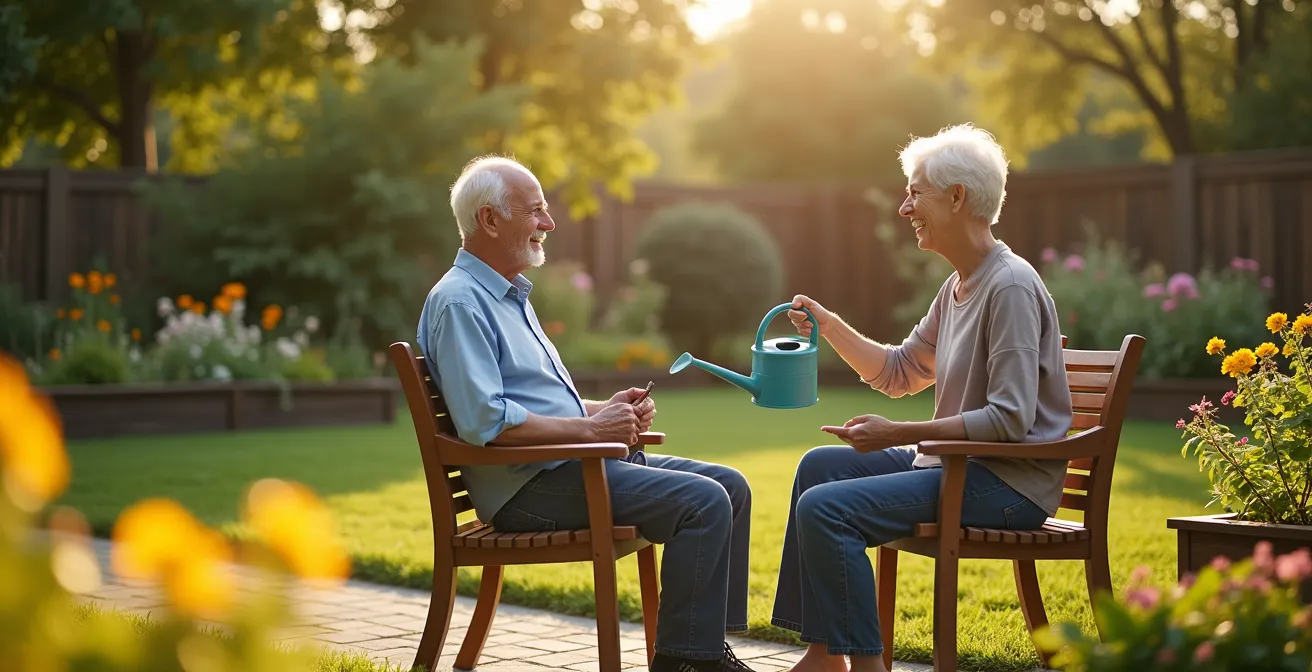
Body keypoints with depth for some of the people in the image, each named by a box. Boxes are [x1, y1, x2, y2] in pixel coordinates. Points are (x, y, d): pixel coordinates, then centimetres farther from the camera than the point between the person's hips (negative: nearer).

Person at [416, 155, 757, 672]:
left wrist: (606, 410, 8)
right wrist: (590, 428, -17)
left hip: (575, 464, 10)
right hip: (528, 486, -10)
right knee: (702, 503, -21)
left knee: (729, 487, 4)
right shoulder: (460, 303, -13)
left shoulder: (509, 295, 21)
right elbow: (486, 421, -24)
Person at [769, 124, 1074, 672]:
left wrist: (899, 434, -22)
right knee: (820, 465, 18)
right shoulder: (958, 285, 14)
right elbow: (899, 374, 22)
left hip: (1008, 483, -11)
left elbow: (1010, 420, -24)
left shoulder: (1011, 287, -18)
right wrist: (830, 328, 8)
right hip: (961, 464, 11)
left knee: (824, 508, -22)